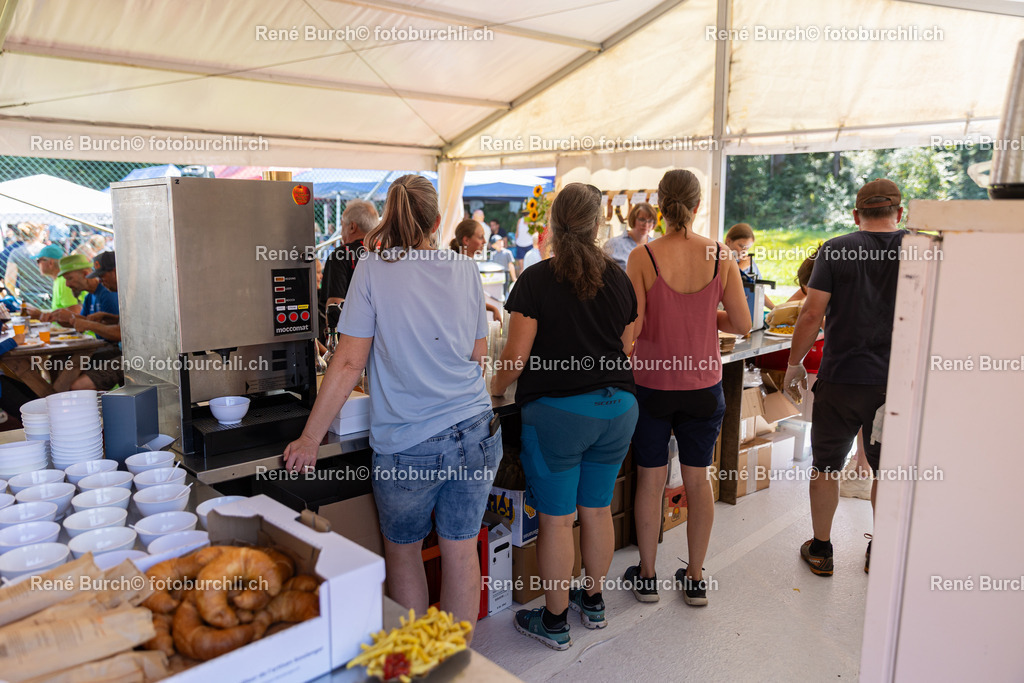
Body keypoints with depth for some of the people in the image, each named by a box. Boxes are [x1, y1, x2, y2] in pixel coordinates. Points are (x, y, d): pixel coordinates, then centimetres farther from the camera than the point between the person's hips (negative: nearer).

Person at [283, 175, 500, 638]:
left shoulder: (373, 269, -7)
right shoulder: (464, 269, 4)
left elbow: (349, 362, -10)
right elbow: (479, 353, 10)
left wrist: (310, 438, -3)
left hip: (408, 445, -3)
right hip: (477, 433, 3)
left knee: (402, 550, 19)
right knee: (461, 550, 15)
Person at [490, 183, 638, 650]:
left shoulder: (536, 280, -10)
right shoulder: (618, 279, 4)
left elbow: (517, 357, -11)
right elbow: (626, 347, 11)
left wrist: (495, 388, 7)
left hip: (557, 410, -5)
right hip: (616, 407, 5)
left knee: (557, 519, 6)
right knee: (597, 509, 18)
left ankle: (554, 622, 20)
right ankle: (593, 602, 34)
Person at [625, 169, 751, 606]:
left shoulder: (642, 257, -14)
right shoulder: (720, 256, -7)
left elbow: (631, 328, -14)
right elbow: (742, 324, -4)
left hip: (652, 381, -2)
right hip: (703, 383, 2)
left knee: (650, 479, 12)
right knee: (698, 478, 14)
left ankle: (646, 576, 25)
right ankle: (696, 578, 27)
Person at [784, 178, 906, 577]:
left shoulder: (835, 251, -7)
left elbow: (812, 314, -9)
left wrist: (795, 363, 3)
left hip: (841, 378, -2)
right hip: (898, 383, 2)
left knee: (826, 466, 13)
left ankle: (821, 550, 24)